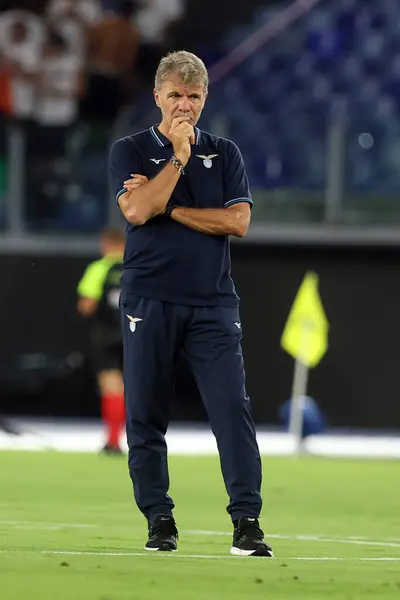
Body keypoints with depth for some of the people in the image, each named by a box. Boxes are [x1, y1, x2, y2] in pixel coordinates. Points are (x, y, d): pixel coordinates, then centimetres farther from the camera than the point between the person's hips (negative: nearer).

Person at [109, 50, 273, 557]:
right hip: (149, 301, -1)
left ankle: (246, 521, -11)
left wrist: (167, 208, -6)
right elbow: (137, 211, -11)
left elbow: (237, 221, -1)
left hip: (212, 303, 1)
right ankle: (159, 520, 10)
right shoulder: (130, 151, 6)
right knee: (145, 415, 1)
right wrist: (179, 155, -9)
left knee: (233, 409, -10)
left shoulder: (224, 154, 12)